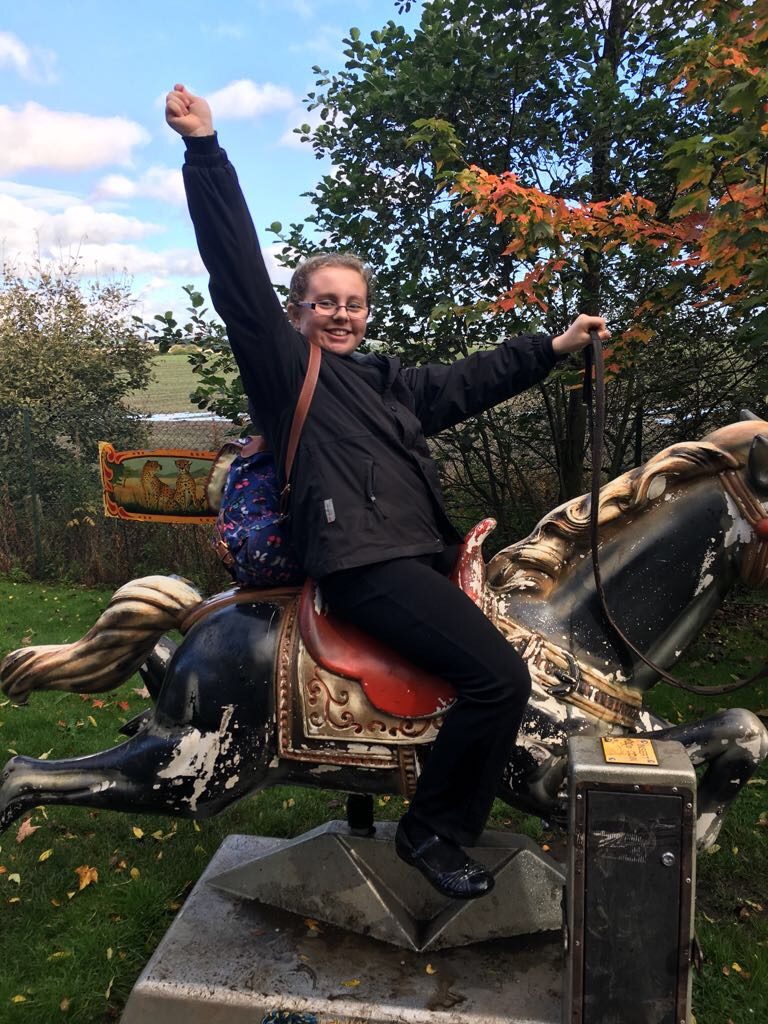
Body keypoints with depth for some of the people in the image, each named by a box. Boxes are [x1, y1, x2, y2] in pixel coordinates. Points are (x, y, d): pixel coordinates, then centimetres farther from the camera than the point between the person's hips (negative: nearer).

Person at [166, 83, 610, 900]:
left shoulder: (387, 381, 22)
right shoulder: (282, 363, 3)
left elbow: (468, 381, 29)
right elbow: (238, 271, -5)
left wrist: (554, 347, 32)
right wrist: (204, 151, -9)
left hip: (421, 556, 9)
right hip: (362, 563, -9)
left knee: (509, 656, 10)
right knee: (499, 676, -18)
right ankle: (430, 832, 2)